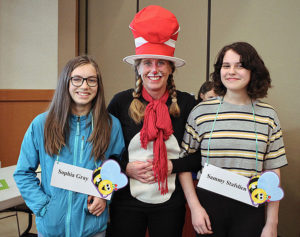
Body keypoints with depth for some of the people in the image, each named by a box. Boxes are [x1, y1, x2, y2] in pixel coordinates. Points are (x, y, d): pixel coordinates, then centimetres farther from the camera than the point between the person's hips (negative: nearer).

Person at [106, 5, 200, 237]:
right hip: (127, 202, 0)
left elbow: (199, 155, 0)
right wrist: (126, 168, -12)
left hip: (170, 203, 1)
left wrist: (172, 166, -14)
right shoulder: (121, 102, -4)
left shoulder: (187, 103, -4)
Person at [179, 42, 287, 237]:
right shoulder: (201, 112, -3)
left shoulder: (268, 115, 1)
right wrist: (194, 207, -7)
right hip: (209, 205, 0)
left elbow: (273, 172, 3)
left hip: (250, 210, 1)